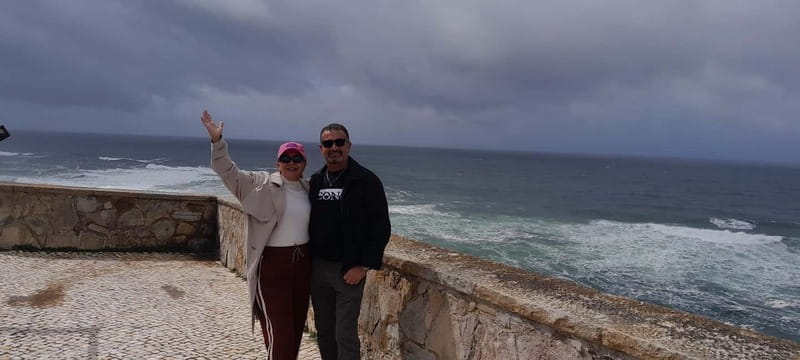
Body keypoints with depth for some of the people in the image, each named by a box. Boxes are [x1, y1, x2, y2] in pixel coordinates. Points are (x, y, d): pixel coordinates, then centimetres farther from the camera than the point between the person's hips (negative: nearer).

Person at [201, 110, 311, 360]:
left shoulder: (308, 189, 10)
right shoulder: (262, 184, -6)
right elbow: (228, 171, -17)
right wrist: (217, 140, -29)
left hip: (302, 264, 6)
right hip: (272, 265, -6)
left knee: (297, 326, 15)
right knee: (279, 331, -5)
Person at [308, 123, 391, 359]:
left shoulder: (366, 181, -8)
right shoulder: (315, 181, 8)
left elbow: (381, 228, -10)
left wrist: (363, 266, -14)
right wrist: (308, 260, 7)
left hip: (349, 269, -5)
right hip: (317, 267, 6)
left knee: (345, 334, -3)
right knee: (323, 331, 15)